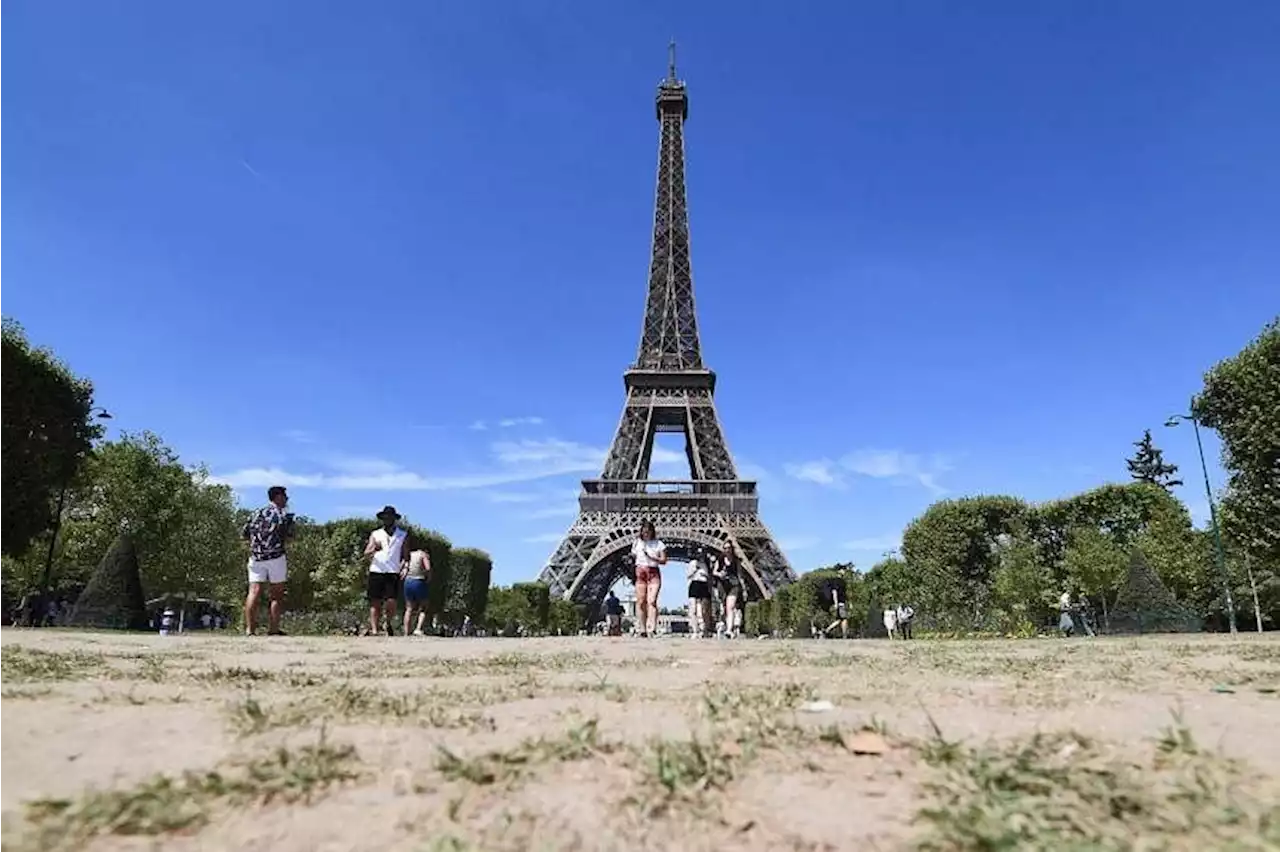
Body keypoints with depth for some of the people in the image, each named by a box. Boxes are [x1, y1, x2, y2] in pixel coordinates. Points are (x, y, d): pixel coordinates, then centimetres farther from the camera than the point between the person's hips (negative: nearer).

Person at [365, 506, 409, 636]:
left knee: (391, 602, -11)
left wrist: (405, 563, -8)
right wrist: (374, 549, -17)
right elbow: (366, 552, 6)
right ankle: (374, 629, 3)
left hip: (392, 572, -1)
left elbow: (405, 555, 13)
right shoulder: (375, 534, 15)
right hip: (376, 571, 1)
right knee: (375, 602, -2)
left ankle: (389, 624, 14)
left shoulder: (402, 535, 14)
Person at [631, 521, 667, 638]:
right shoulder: (637, 542, 13)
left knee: (652, 600, -17)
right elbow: (633, 557, 17)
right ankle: (642, 629, -2)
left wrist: (651, 557, -14)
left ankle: (652, 628, -27)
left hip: (654, 573, -2)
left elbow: (664, 561, 0)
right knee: (640, 602, -4)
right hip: (640, 572, 2)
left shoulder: (658, 544, 6)